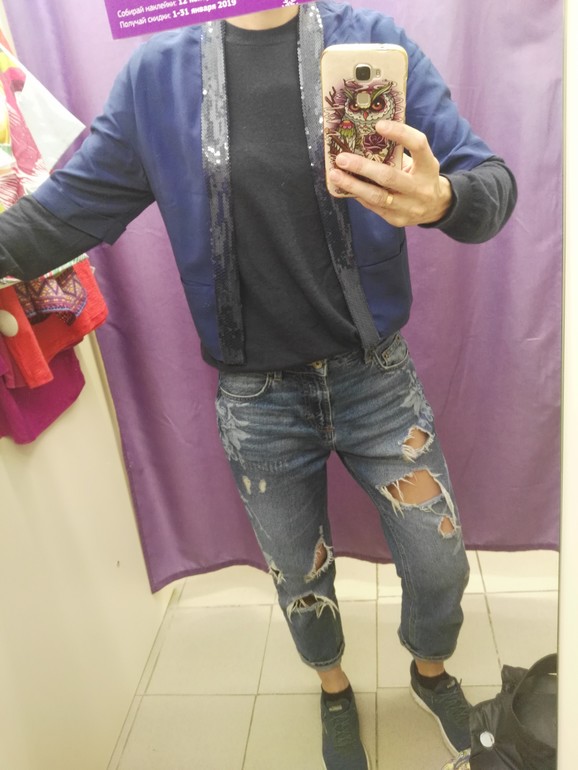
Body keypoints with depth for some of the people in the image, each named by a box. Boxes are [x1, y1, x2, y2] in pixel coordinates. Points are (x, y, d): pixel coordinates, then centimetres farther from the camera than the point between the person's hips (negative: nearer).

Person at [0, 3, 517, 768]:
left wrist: (439, 199, -33)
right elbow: (75, 204, 1)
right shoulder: (156, 72, 1)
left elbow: (492, 179, -9)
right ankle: (334, 687, 53)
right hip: (257, 396, 1)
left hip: (377, 376, 0)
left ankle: (431, 669, 49)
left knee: (439, 565, 11)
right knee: (300, 579, 18)